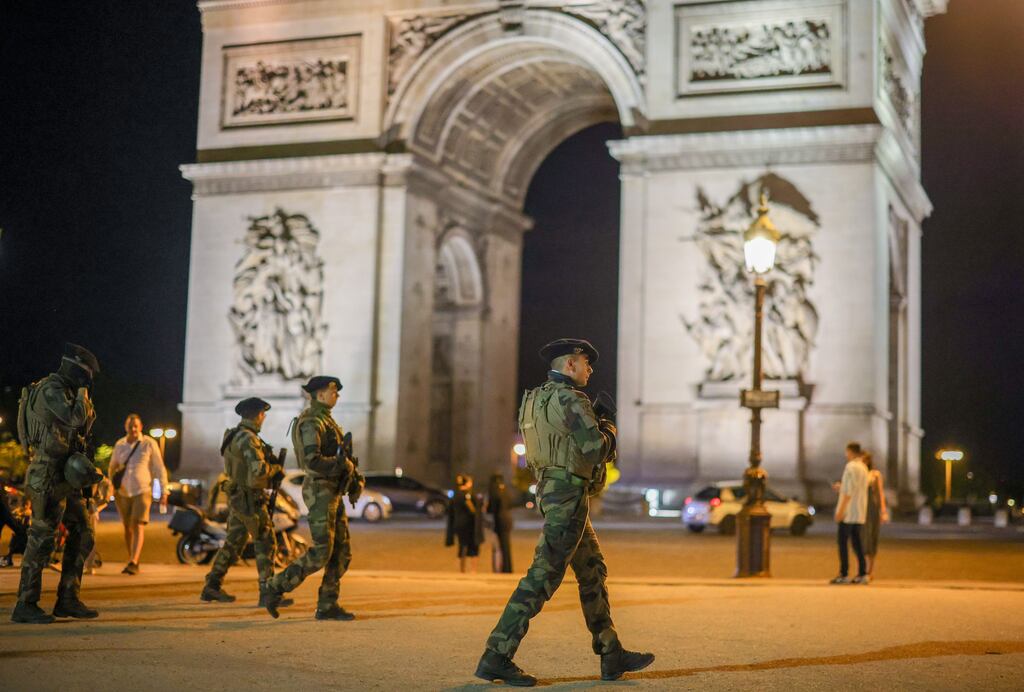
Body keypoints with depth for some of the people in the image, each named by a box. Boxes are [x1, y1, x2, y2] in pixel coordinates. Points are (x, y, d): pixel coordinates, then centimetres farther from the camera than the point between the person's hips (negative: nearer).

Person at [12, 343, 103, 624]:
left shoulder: (65, 391, 17)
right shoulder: (50, 390, -12)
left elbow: (80, 428, 24)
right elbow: (75, 419, -23)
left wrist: (84, 400, 12)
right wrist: (82, 392, -10)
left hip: (66, 477, 10)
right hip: (48, 477, -10)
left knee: (83, 535, 10)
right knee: (41, 540, -6)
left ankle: (68, 600, 14)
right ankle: (25, 605, 0)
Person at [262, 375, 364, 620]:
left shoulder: (327, 421, 19)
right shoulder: (311, 422, -14)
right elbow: (312, 461, -26)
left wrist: (355, 479, 9)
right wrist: (344, 465, -15)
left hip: (333, 493, 10)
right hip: (320, 492, -10)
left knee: (342, 552, 7)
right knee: (320, 553, -12)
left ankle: (327, 605, 9)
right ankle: (275, 588, -3)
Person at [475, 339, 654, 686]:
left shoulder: (536, 397, 14)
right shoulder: (569, 398, -14)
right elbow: (595, 448, -20)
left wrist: (591, 426, 16)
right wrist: (608, 431, 1)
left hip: (550, 489, 10)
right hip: (569, 494, -10)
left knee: (592, 571, 15)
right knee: (544, 576, -9)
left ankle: (612, 656, 21)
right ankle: (496, 657, -9)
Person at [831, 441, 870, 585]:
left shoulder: (851, 466, -13)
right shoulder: (863, 467, 15)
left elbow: (849, 491, -19)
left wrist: (841, 509, -20)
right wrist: (842, 487, 23)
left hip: (848, 510, -9)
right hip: (859, 512, 9)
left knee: (843, 542, -5)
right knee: (856, 541, 11)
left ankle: (844, 574, -8)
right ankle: (862, 574, 8)